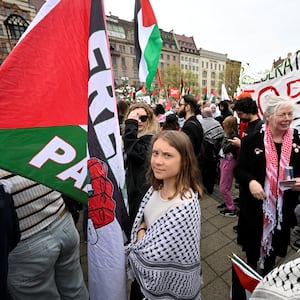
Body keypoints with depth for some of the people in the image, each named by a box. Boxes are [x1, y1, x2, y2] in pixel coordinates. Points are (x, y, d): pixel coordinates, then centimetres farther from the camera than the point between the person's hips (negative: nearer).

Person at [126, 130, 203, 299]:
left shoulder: (184, 207, -35)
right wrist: (142, 230, -15)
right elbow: (142, 219, 3)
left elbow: (150, 256, -29)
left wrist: (140, 239, -12)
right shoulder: (157, 187, -12)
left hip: (166, 283, -6)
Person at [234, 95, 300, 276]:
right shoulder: (252, 140, -10)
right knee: (253, 242, 19)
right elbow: (239, 169, -8)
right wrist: (250, 181, -27)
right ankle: (251, 273, 51)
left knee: (275, 242, 23)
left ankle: (267, 274, 52)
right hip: (255, 205, -2)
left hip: (284, 207, 3)